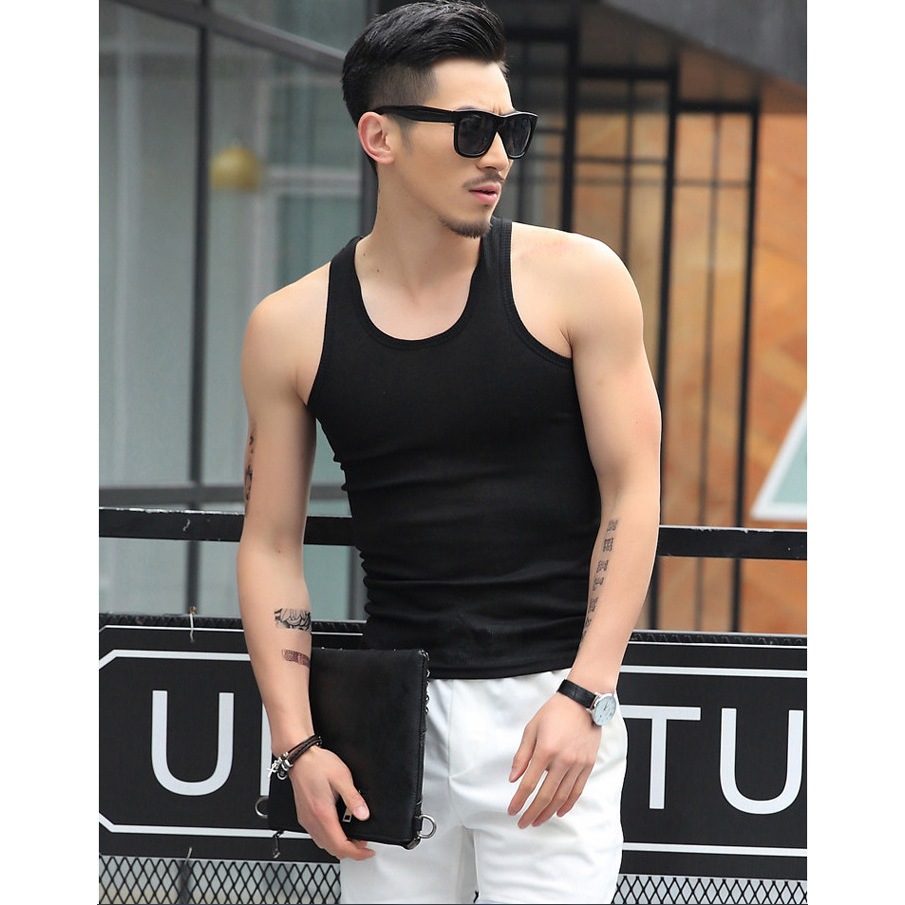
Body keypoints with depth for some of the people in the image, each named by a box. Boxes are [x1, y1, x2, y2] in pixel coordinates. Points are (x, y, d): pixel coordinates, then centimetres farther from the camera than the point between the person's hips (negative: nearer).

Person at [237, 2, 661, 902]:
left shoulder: (575, 281, -2)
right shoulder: (291, 329, 3)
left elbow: (631, 495, -3)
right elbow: (271, 545, 7)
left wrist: (582, 695, -11)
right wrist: (298, 743, -1)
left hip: (550, 702, -2)